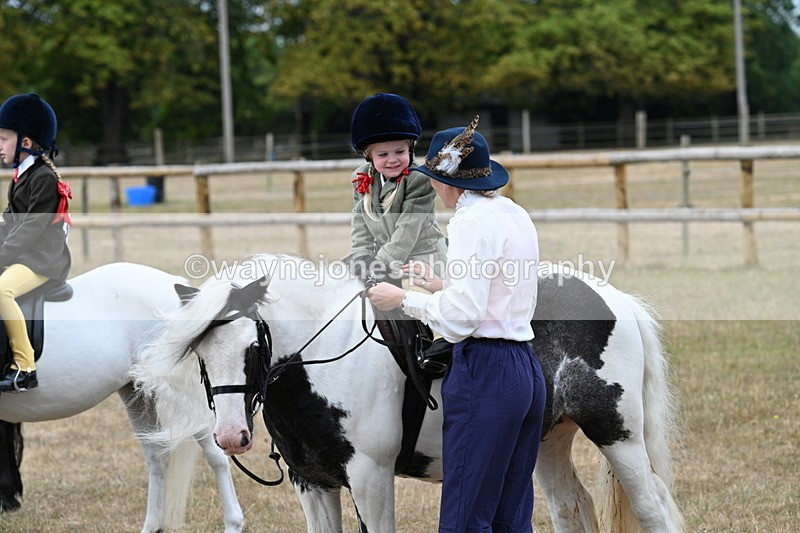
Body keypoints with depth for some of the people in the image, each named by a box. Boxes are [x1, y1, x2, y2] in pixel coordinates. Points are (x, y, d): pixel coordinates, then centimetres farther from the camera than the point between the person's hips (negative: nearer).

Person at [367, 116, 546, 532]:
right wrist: (439, 282, 24)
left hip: (485, 372, -9)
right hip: (527, 370, 9)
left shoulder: (472, 221, -12)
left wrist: (403, 299, -6)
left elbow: (461, 315, -18)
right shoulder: (516, 216, 14)